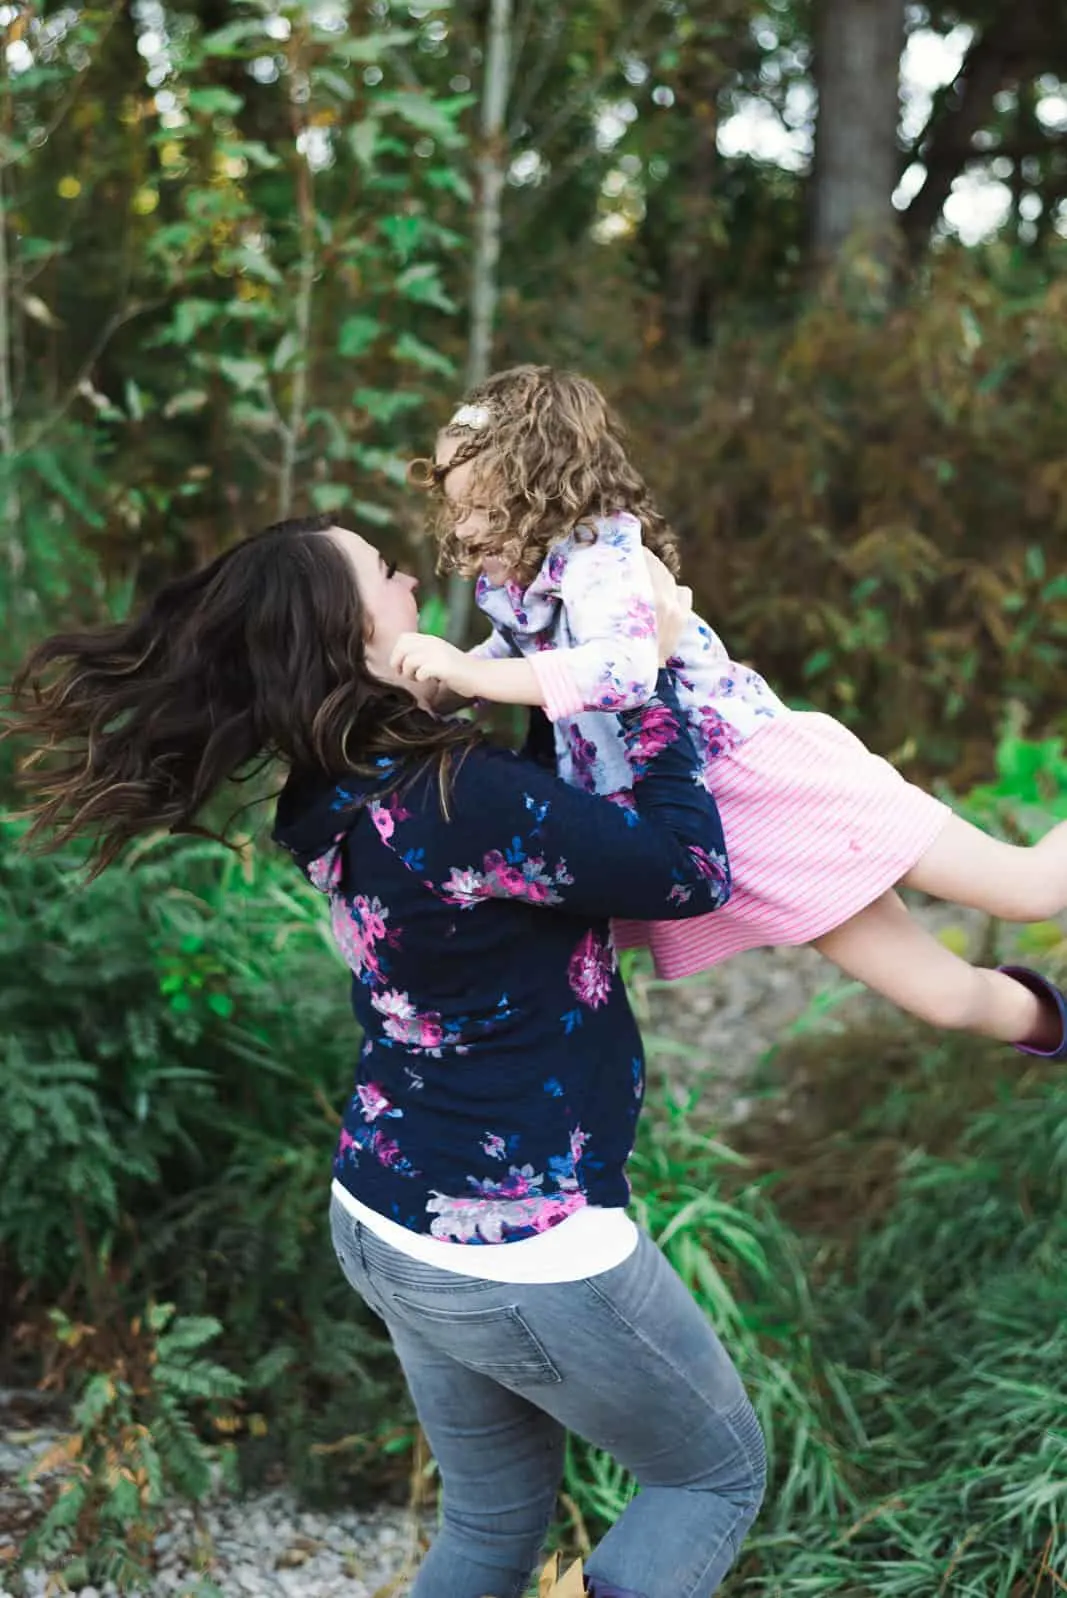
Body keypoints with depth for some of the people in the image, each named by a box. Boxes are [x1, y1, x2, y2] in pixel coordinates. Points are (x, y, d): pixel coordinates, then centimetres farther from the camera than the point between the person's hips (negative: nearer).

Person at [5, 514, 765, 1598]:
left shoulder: (340, 798, -2)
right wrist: (654, 672, -13)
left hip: (384, 1222, 8)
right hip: (519, 1254, -8)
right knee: (721, 1474, 16)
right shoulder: (463, 799, -28)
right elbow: (690, 871, -20)